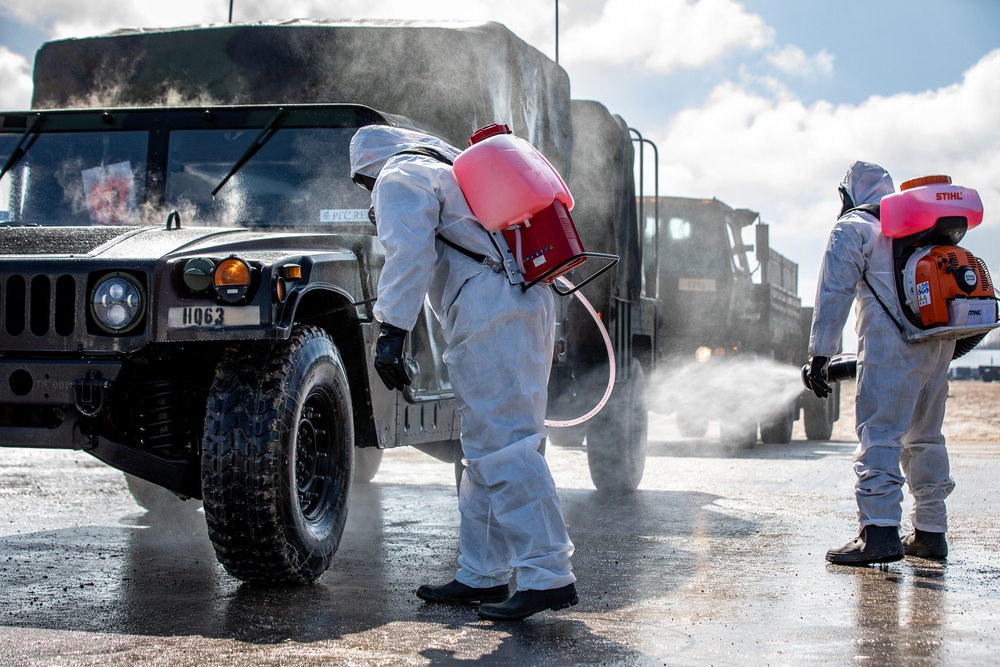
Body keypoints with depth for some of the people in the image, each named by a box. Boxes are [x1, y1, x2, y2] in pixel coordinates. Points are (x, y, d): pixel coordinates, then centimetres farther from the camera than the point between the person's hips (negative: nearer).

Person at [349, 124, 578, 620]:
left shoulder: (399, 178, 3)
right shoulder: (450, 172, 32)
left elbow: (409, 254, -15)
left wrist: (391, 331, -19)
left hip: (490, 318, -10)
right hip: (531, 304, 10)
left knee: (501, 447, -12)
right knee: (490, 445, 13)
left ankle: (548, 575, -16)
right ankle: (481, 575, 18)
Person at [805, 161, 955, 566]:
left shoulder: (852, 228, 5)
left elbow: (834, 294, -4)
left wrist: (820, 355, -6)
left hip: (892, 343, -7)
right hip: (941, 342, 7)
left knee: (879, 434, -12)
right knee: (925, 437, 15)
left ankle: (879, 531, -23)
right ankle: (930, 532, 17)